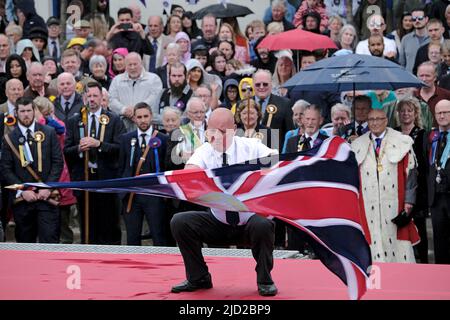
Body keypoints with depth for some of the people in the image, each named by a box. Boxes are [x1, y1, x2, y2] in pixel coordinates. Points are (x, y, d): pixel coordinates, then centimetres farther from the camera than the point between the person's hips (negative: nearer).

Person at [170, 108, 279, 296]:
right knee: (179, 222, -16)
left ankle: (265, 280, -10)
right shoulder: (205, 152, -8)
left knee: (263, 225, -35)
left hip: (251, 221, -3)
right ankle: (198, 278, 2)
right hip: (218, 223, 3)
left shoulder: (250, 147, -9)